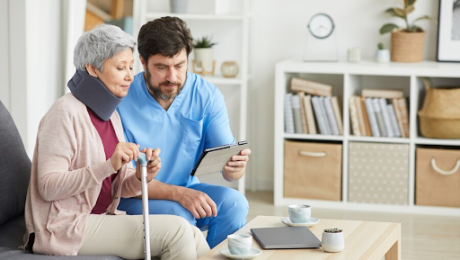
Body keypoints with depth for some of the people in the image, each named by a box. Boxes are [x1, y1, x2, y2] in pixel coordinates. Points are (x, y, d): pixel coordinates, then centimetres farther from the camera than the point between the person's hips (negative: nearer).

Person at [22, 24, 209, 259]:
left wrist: (141, 177, -13)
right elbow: (48, 186, -22)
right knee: (176, 230, -17)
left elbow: (119, 186, 10)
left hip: (104, 218, 8)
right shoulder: (65, 113, -15)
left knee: (193, 237, -8)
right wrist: (108, 165, -30)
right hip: (65, 227, -8)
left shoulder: (110, 114, 11)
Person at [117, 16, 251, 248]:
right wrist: (178, 194, -33)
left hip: (186, 191, 4)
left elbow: (229, 171, -9)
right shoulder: (121, 101, -17)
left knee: (233, 202, -24)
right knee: (178, 215, -33)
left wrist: (236, 166, -35)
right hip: (133, 199, -4)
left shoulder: (207, 96, -7)